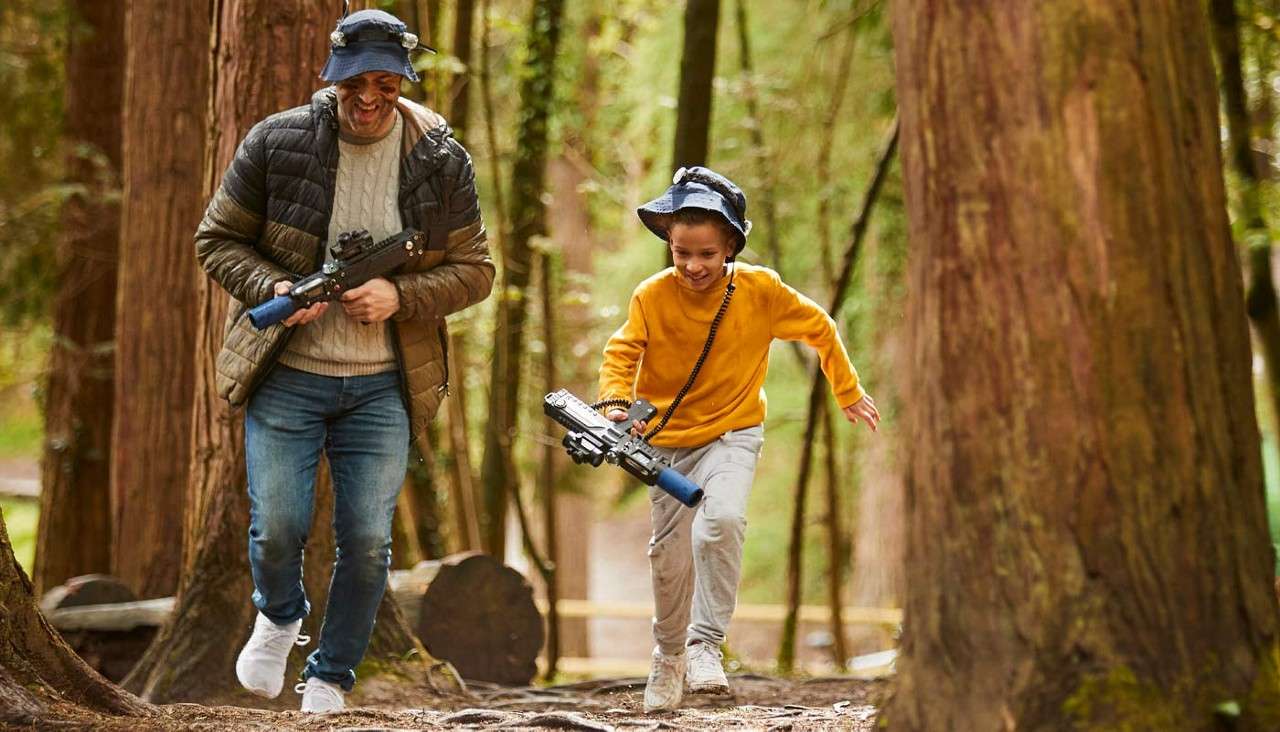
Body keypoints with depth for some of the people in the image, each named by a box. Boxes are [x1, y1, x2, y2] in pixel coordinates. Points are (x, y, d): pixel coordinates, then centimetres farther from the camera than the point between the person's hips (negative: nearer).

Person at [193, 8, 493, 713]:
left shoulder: (441, 161, -3)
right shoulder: (275, 143, -6)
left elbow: (473, 270, 3)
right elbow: (218, 240, 2)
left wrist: (399, 297, -15)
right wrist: (272, 288, -18)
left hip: (382, 386, 1)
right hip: (285, 375, -1)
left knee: (367, 541, 0)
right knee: (277, 527, -4)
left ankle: (330, 679, 20)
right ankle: (279, 617, 31)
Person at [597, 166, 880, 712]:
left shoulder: (760, 290, -12)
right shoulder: (652, 296, -12)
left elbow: (818, 329, 2)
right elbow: (621, 354, -11)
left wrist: (848, 393, 10)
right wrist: (617, 401, -32)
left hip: (732, 432, -2)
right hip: (668, 438, 2)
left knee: (722, 521, -29)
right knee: (669, 554, 10)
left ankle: (705, 643, -18)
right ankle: (668, 655, 35)